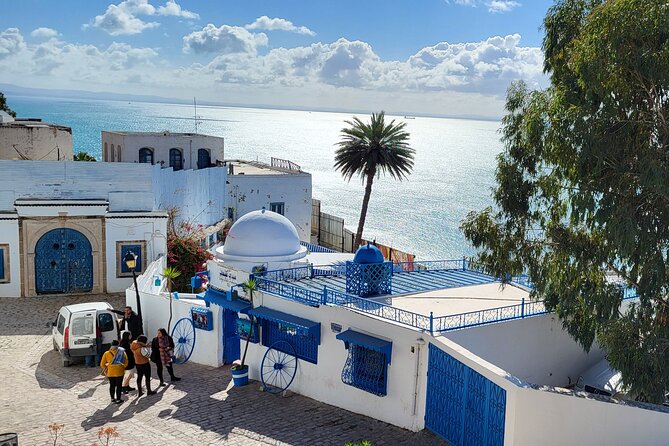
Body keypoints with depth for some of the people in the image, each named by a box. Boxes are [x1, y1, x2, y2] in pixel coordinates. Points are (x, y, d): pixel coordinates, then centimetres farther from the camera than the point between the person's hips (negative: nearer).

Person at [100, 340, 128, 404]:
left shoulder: (106, 353, 1)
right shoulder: (122, 352, -5)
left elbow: (102, 364, 2)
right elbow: (126, 362, -5)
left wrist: (105, 370, 16)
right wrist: (123, 367, 11)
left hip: (110, 373, 3)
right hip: (119, 372, -3)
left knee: (112, 385, 16)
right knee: (119, 386, 6)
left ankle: (112, 398, 26)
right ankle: (118, 399, 8)